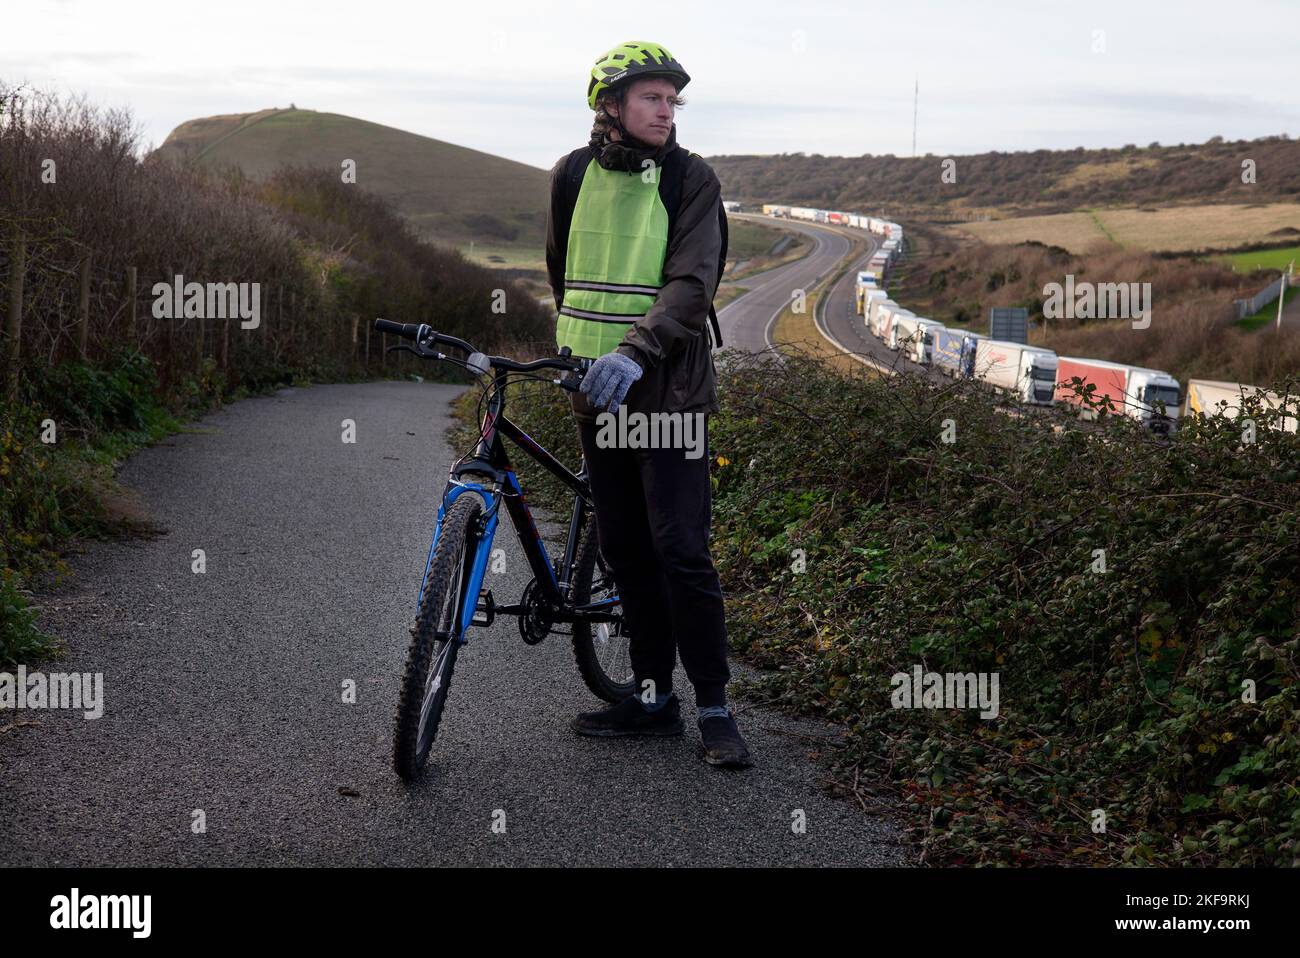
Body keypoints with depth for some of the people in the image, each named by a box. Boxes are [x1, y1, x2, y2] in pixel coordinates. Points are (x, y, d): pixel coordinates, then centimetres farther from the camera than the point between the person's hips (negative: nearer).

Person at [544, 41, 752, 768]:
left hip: (667, 393, -4)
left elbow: (692, 285, -19)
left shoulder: (692, 179, -6)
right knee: (626, 552, 10)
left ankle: (716, 707, 3)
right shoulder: (573, 175, 6)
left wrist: (633, 352, -32)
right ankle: (654, 696, 20)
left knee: (681, 551, -7)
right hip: (595, 391, 5)